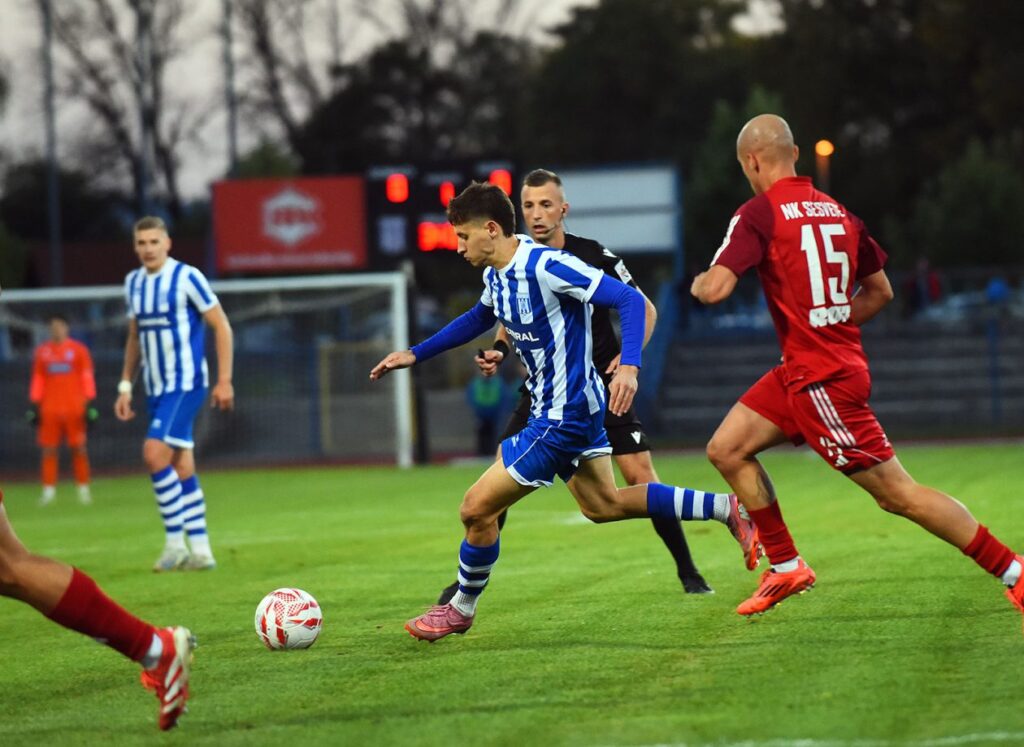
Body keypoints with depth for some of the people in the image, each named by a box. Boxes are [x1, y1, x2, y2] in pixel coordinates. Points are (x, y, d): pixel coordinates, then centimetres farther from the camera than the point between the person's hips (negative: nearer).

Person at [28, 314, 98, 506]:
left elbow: (87, 377, 3)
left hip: (74, 408, -2)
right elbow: (38, 380, 14)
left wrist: (89, 404, -3)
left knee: (79, 448, -3)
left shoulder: (78, 350, 5)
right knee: (48, 449, -2)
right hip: (49, 409, 2)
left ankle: (84, 489, 3)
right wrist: (34, 405, 9)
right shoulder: (42, 352, 12)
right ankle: (48, 490, 1)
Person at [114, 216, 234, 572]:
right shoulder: (133, 282, 10)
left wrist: (224, 380, -11)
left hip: (186, 383, -7)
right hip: (156, 388, 7)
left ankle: (175, 540, -11)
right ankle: (200, 550, 11)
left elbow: (221, 326, -8)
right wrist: (125, 387, 16)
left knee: (155, 452, -20)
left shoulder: (187, 277, -10)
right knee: (181, 467, 7)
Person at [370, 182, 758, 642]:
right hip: (572, 410, 10)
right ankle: (729, 509, 26)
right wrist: (415, 355, 24)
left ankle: (462, 609, 18)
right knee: (603, 506, 22)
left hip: (563, 418, -10)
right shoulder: (496, 274, 3)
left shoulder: (546, 267, -25)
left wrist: (629, 366, -39)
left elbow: (630, 300, -26)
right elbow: (479, 318, 27)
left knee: (477, 508, -4)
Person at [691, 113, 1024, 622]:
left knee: (897, 494, -5)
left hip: (821, 379, -9)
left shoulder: (759, 214, -14)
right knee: (726, 450, 12)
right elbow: (880, 290, 15)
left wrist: (698, 282, 1)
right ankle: (785, 567, 15)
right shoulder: (837, 211, 9)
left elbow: (715, 289, -22)